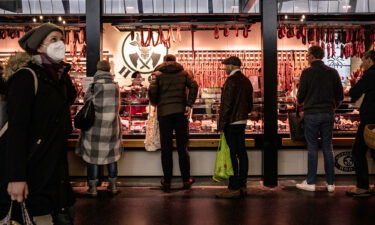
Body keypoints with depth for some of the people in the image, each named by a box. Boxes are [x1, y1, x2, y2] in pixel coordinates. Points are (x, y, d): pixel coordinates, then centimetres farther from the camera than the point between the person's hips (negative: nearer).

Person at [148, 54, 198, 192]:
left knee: (166, 149, 5)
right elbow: (194, 85, -5)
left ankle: (167, 182, 8)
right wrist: (189, 104, -5)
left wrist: (155, 103, 9)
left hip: (164, 113, -1)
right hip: (180, 112, 1)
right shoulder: (183, 73, 10)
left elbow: (152, 91, -9)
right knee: (182, 147, 8)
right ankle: (186, 180, 11)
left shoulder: (158, 74, 5)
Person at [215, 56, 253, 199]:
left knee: (232, 155, -6)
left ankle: (234, 188, -4)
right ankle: (242, 185, 19)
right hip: (242, 122, 9)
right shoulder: (246, 81, 14)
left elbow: (226, 104, -18)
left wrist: (221, 124, -14)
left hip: (231, 123, -9)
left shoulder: (231, 81, -14)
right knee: (241, 153, 12)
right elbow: (250, 104, 19)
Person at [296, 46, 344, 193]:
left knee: (312, 148, 3)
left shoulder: (307, 72, -7)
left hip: (311, 114, -3)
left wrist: (300, 102, 19)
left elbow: (301, 95, -4)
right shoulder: (332, 72, 4)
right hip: (328, 114, 3)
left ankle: (310, 182, 8)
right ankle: (330, 183, 14)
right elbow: (340, 95, 7)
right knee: (328, 147, 9)